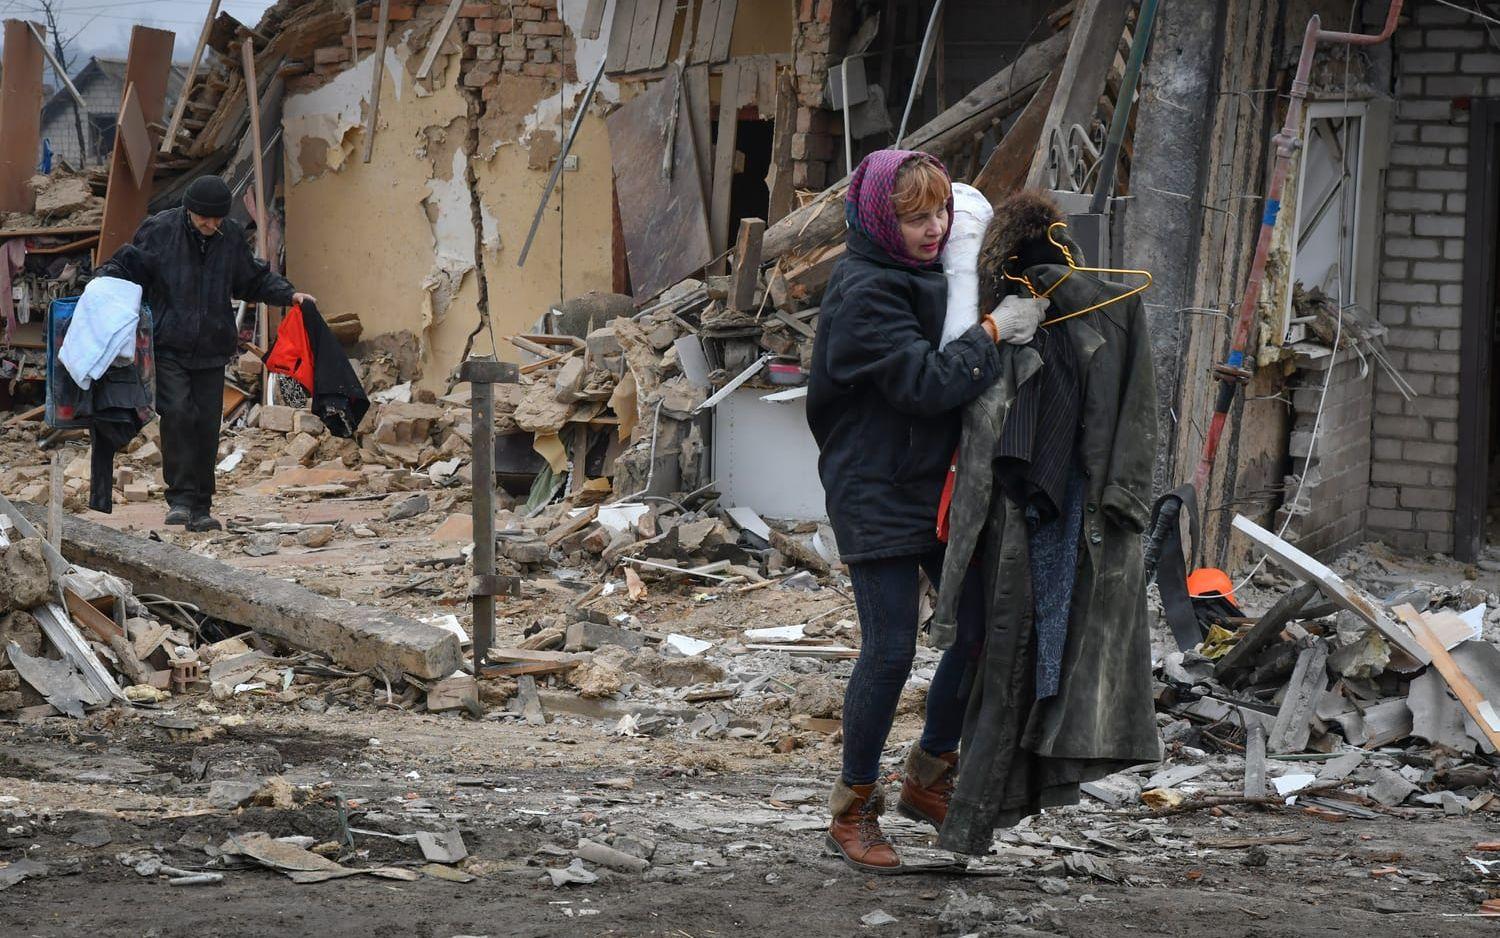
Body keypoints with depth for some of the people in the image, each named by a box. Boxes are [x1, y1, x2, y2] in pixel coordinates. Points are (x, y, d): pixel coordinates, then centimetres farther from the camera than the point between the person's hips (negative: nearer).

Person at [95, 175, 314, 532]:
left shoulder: (231, 236, 5)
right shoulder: (160, 231, -6)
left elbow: (255, 280, 19)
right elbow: (126, 266, 1)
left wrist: (289, 295, 7)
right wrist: (103, 281, -18)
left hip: (211, 351, 3)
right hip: (168, 347, -3)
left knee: (207, 425, 2)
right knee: (177, 412, -20)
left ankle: (200, 508, 11)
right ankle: (180, 497, -12)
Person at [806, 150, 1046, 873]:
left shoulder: (930, 273, 10)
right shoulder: (865, 292, -16)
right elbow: (925, 382, -23)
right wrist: (992, 334, -16)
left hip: (941, 486, 8)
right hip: (877, 495, -8)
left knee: (979, 630, 7)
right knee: (890, 651, -7)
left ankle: (929, 777, 26)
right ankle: (853, 809, 8)